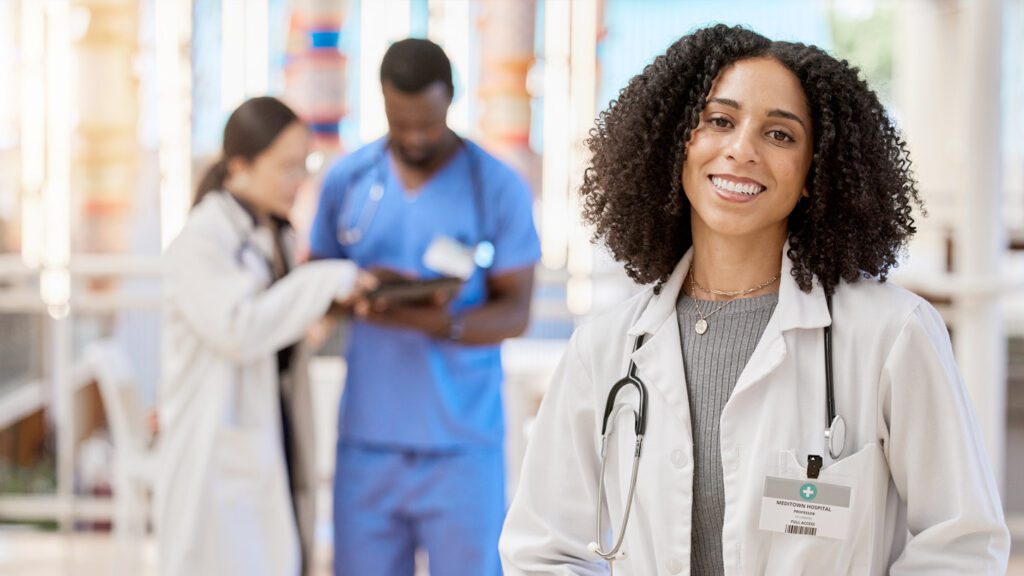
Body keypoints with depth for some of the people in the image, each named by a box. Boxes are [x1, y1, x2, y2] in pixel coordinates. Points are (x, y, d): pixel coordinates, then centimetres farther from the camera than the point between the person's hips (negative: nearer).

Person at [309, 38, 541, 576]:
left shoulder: (499, 187, -3)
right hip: (367, 438, 2)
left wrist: (443, 323, -22)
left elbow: (515, 312, -4)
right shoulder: (346, 179, 6)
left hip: (462, 443, -2)